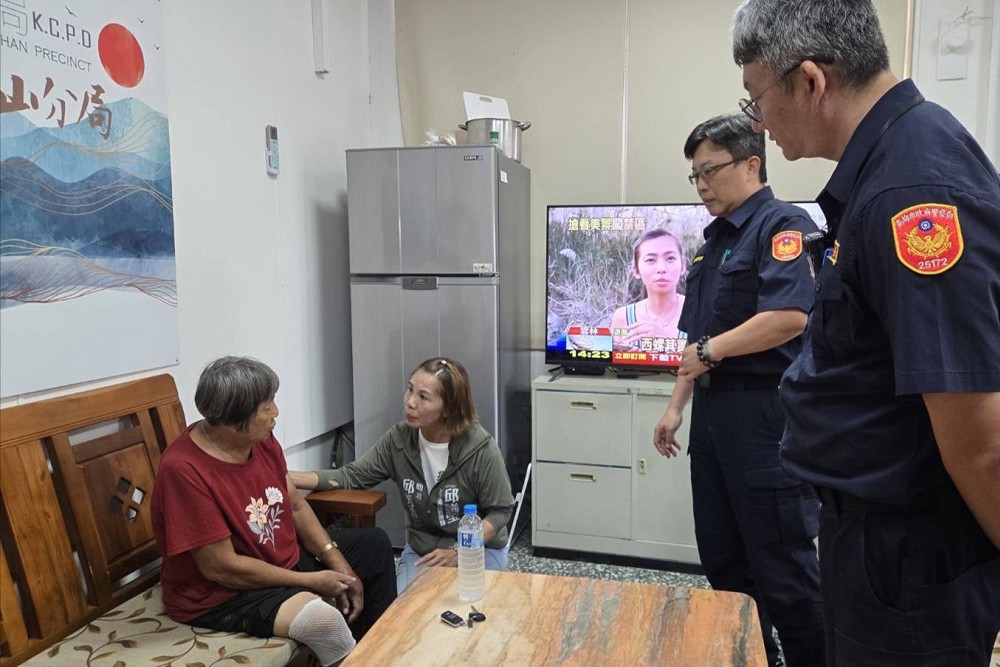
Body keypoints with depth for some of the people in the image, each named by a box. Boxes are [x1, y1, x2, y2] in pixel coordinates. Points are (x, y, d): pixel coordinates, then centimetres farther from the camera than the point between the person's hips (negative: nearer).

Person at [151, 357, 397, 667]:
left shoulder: (261, 438, -6)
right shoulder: (183, 470, -30)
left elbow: (296, 505, 4)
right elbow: (221, 568, -27)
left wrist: (340, 565, -6)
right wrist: (311, 580, -20)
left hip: (287, 560, 9)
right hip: (222, 595, -8)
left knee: (373, 544, 12)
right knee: (322, 617, -33)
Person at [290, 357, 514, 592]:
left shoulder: (481, 449, -20)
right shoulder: (399, 439, -10)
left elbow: (499, 511, -11)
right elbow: (352, 475, -5)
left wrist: (457, 552, -22)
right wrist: (287, 477, -16)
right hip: (421, 549, 3)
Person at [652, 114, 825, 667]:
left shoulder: (782, 226, -9)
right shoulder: (714, 239, 18)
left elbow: (789, 316, -24)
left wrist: (712, 350, -12)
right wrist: (677, 406, 16)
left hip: (766, 412, -9)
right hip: (715, 411, 9)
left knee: (782, 564, 0)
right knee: (722, 557, 16)